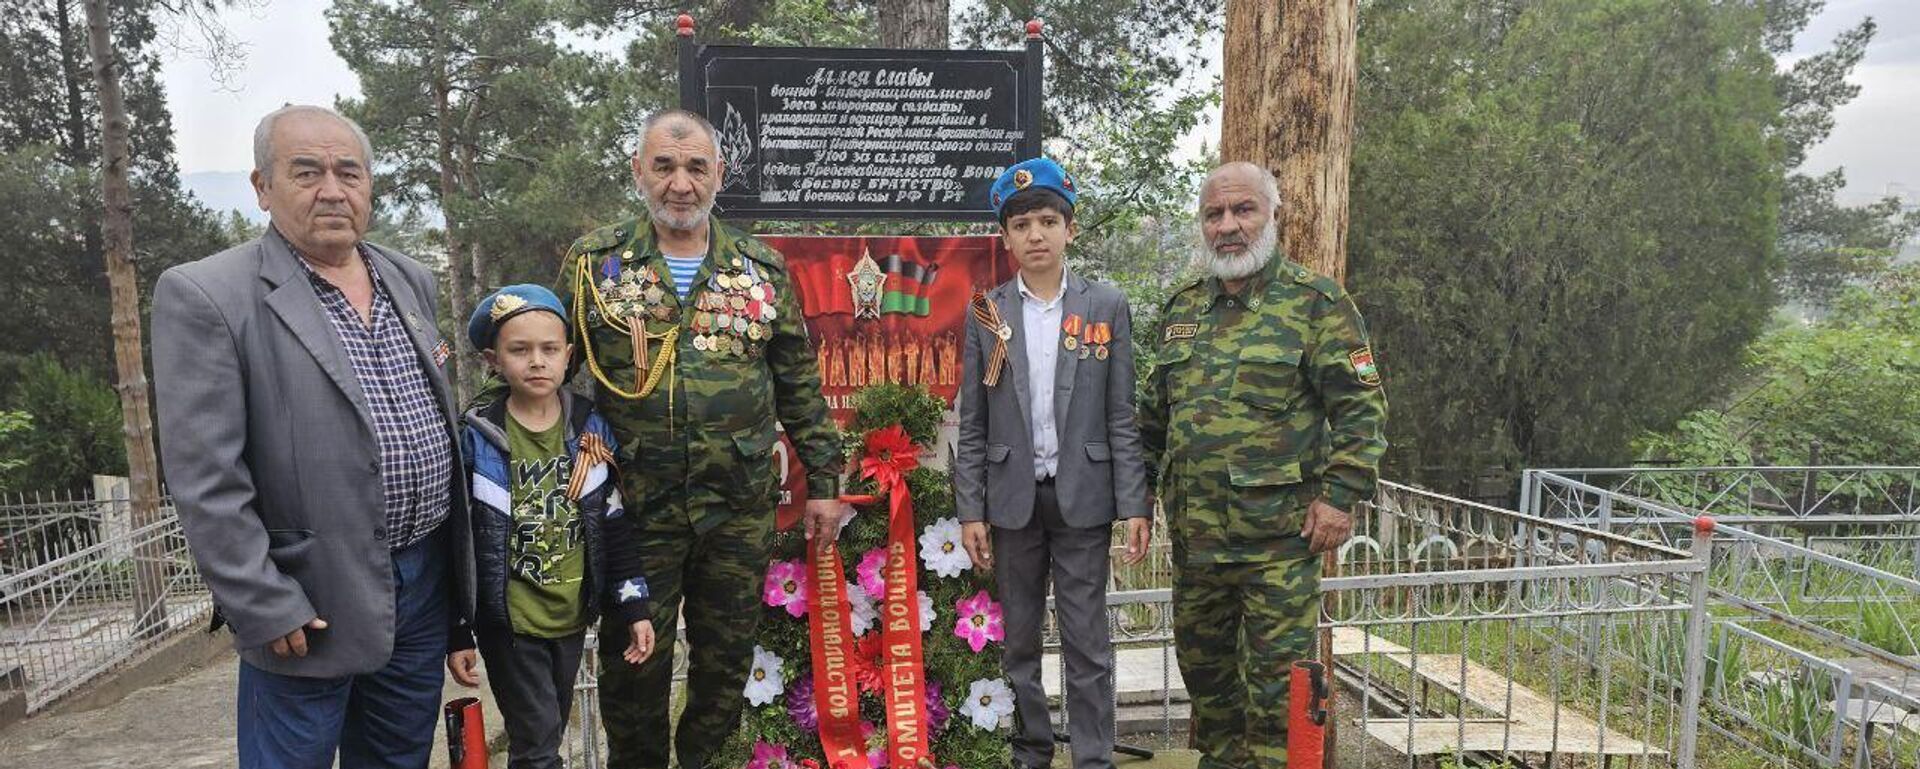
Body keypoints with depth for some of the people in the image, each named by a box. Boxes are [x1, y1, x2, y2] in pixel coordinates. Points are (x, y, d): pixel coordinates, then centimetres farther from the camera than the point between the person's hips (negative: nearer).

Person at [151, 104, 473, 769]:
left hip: (428, 580, 6)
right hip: (311, 606, -5)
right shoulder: (205, 297, -12)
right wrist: (267, 610, -15)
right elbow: (206, 483, -14)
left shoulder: (412, 281, 8)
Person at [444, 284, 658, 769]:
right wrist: (457, 633, -4)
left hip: (573, 615, 3)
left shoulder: (591, 430, -2)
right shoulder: (475, 438, -10)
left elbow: (615, 527, 3)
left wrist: (634, 608, 1)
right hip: (508, 622, -3)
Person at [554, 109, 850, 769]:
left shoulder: (763, 269, 5)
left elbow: (800, 386, 7)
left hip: (741, 509, 1)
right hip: (633, 508, -1)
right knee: (634, 666, 9)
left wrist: (823, 483, 4)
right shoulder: (594, 263, 1)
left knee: (727, 662, 13)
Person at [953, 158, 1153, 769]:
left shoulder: (1107, 306, 1)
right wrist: (969, 511, -1)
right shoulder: (986, 313, 3)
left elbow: (1122, 415, -1)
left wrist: (1135, 504, -6)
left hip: (1082, 497, -1)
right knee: (1018, 640, 12)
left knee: (1087, 643, 4)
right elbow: (972, 423, 3)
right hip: (1013, 498, 2)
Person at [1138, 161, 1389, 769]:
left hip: (1279, 533, -6)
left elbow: (1360, 408, -8)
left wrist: (1339, 495, -15)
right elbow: (1155, 413, 20)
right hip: (1193, 531, 6)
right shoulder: (1181, 310, 12)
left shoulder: (1316, 304, -4)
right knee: (1202, 659, 17)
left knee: (1276, 672, 0)